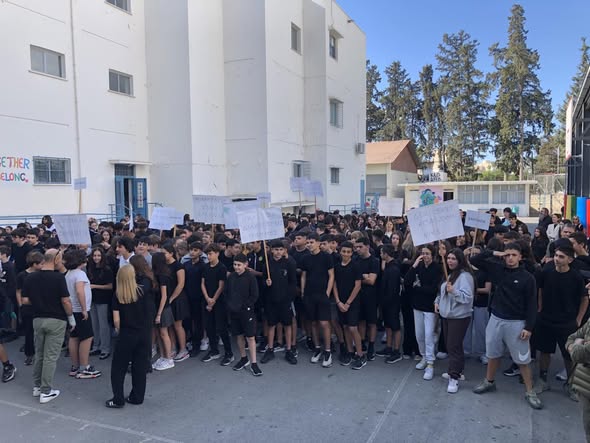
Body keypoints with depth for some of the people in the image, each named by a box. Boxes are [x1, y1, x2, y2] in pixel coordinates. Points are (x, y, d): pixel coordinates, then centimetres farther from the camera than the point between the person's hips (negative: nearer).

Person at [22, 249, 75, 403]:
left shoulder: (31, 277, 0)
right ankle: (46, 392, 7)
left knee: (39, 354, 19)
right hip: (56, 320, -5)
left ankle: (36, 386, 28)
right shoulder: (58, 277, -16)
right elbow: (65, 301, -16)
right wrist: (71, 318, -3)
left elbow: (25, 300, 1)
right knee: (50, 357, 2)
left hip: (38, 319, 5)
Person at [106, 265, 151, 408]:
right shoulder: (141, 292, -4)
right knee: (140, 367, 11)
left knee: (118, 368, 10)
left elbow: (116, 320, -8)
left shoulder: (117, 296, -8)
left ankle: (118, 399, 11)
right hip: (143, 334, 2)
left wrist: (119, 330, 8)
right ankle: (137, 397, 18)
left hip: (126, 335, -2)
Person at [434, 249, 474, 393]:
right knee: (450, 345, 16)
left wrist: (453, 291, -37)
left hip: (459, 317, -9)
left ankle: (454, 378, -1)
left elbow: (467, 297, -25)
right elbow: (442, 292, 25)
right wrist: (437, 301, 11)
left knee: (454, 346, -7)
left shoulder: (465, 276, -17)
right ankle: (456, 370, 29)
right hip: (447, 315, 9)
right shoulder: (449, 274, 13)